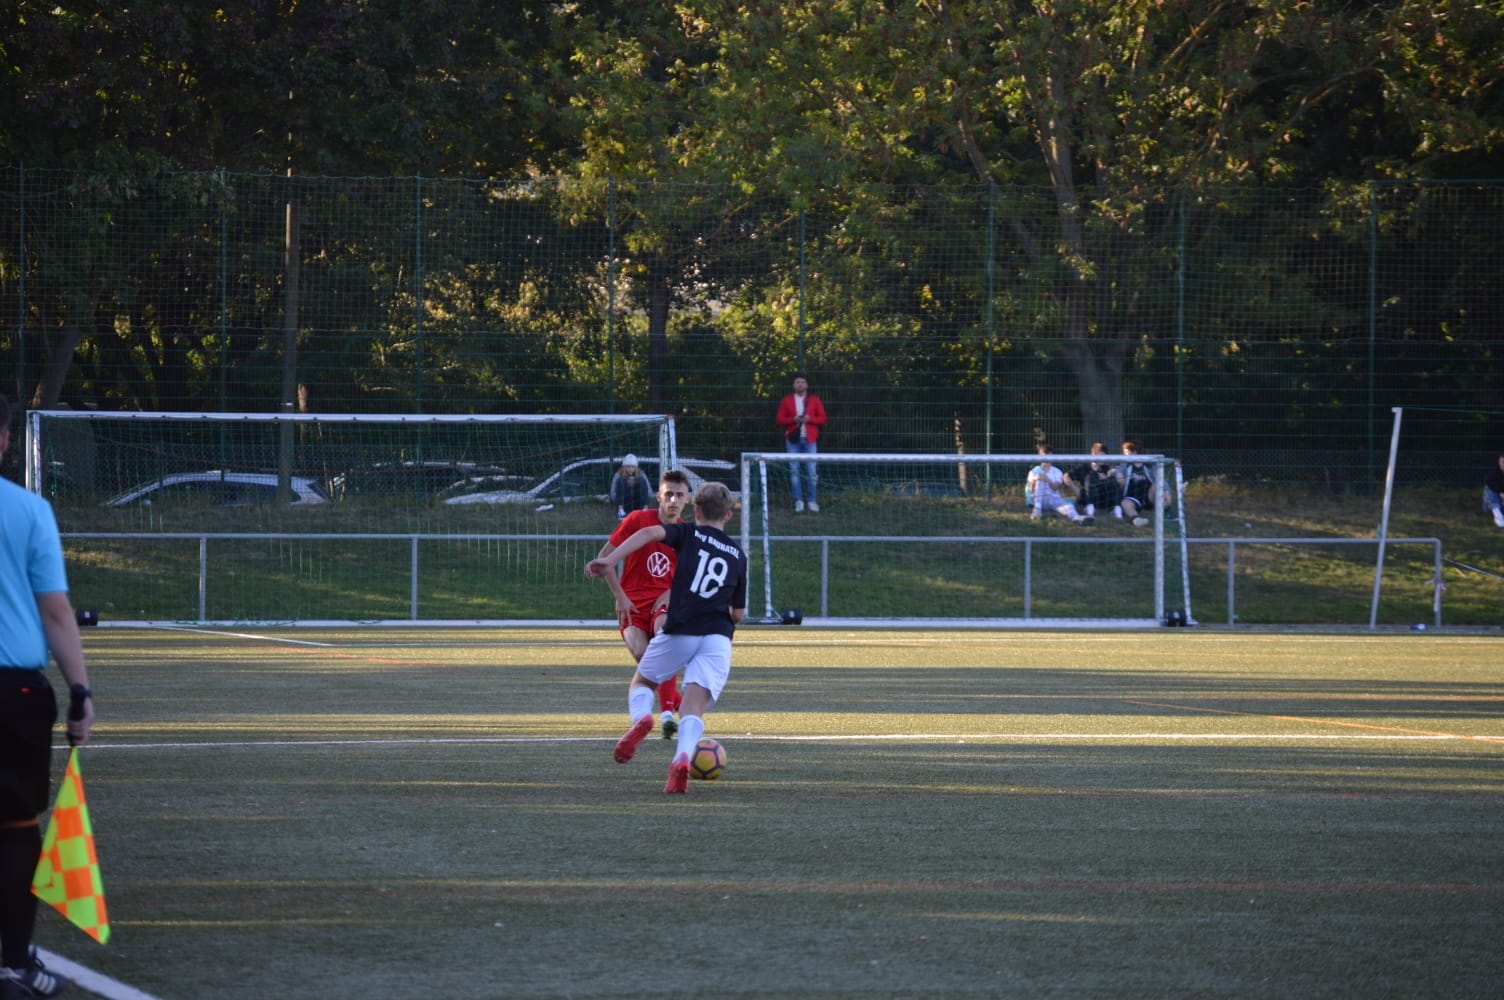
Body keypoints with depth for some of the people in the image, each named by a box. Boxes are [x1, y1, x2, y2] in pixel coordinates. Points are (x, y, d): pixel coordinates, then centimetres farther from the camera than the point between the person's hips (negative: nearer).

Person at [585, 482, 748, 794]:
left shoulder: (689, 534, 12)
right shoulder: (738, 556, 20)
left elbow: (650, 533, -9)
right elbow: (738, 614, 23)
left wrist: (610, 561, -16)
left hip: (679, 631, -1)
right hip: (718, 637, 1)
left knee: (641, 683, 21)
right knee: (695, 707, -7)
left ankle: (640, 718, -13)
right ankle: (683, 758, -37)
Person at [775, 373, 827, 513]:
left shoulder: (814, 400, 9)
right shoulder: (787, 401, 8)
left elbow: (822, 418, 7)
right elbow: (780, 420, 5)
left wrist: (809, 419, -11)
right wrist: (793, 419, -12)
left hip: (809, 439, -1)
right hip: (793, 439, 1)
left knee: (811, 471, -5)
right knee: (794, 470, -2)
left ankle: (812, 501, 0)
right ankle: (798, 501, 3)